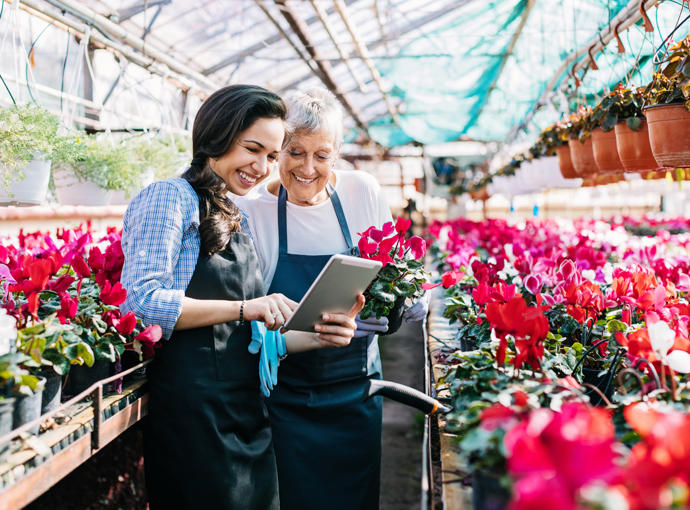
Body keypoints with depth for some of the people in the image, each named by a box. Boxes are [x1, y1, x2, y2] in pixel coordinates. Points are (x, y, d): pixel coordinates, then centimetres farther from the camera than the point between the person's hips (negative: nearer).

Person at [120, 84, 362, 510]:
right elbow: (142, 301, -19)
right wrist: (244, 308, -22)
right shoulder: (170, 197, -6)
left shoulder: (240, 223, 17)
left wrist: (318, 337, 0)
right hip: (190, 415, -7)